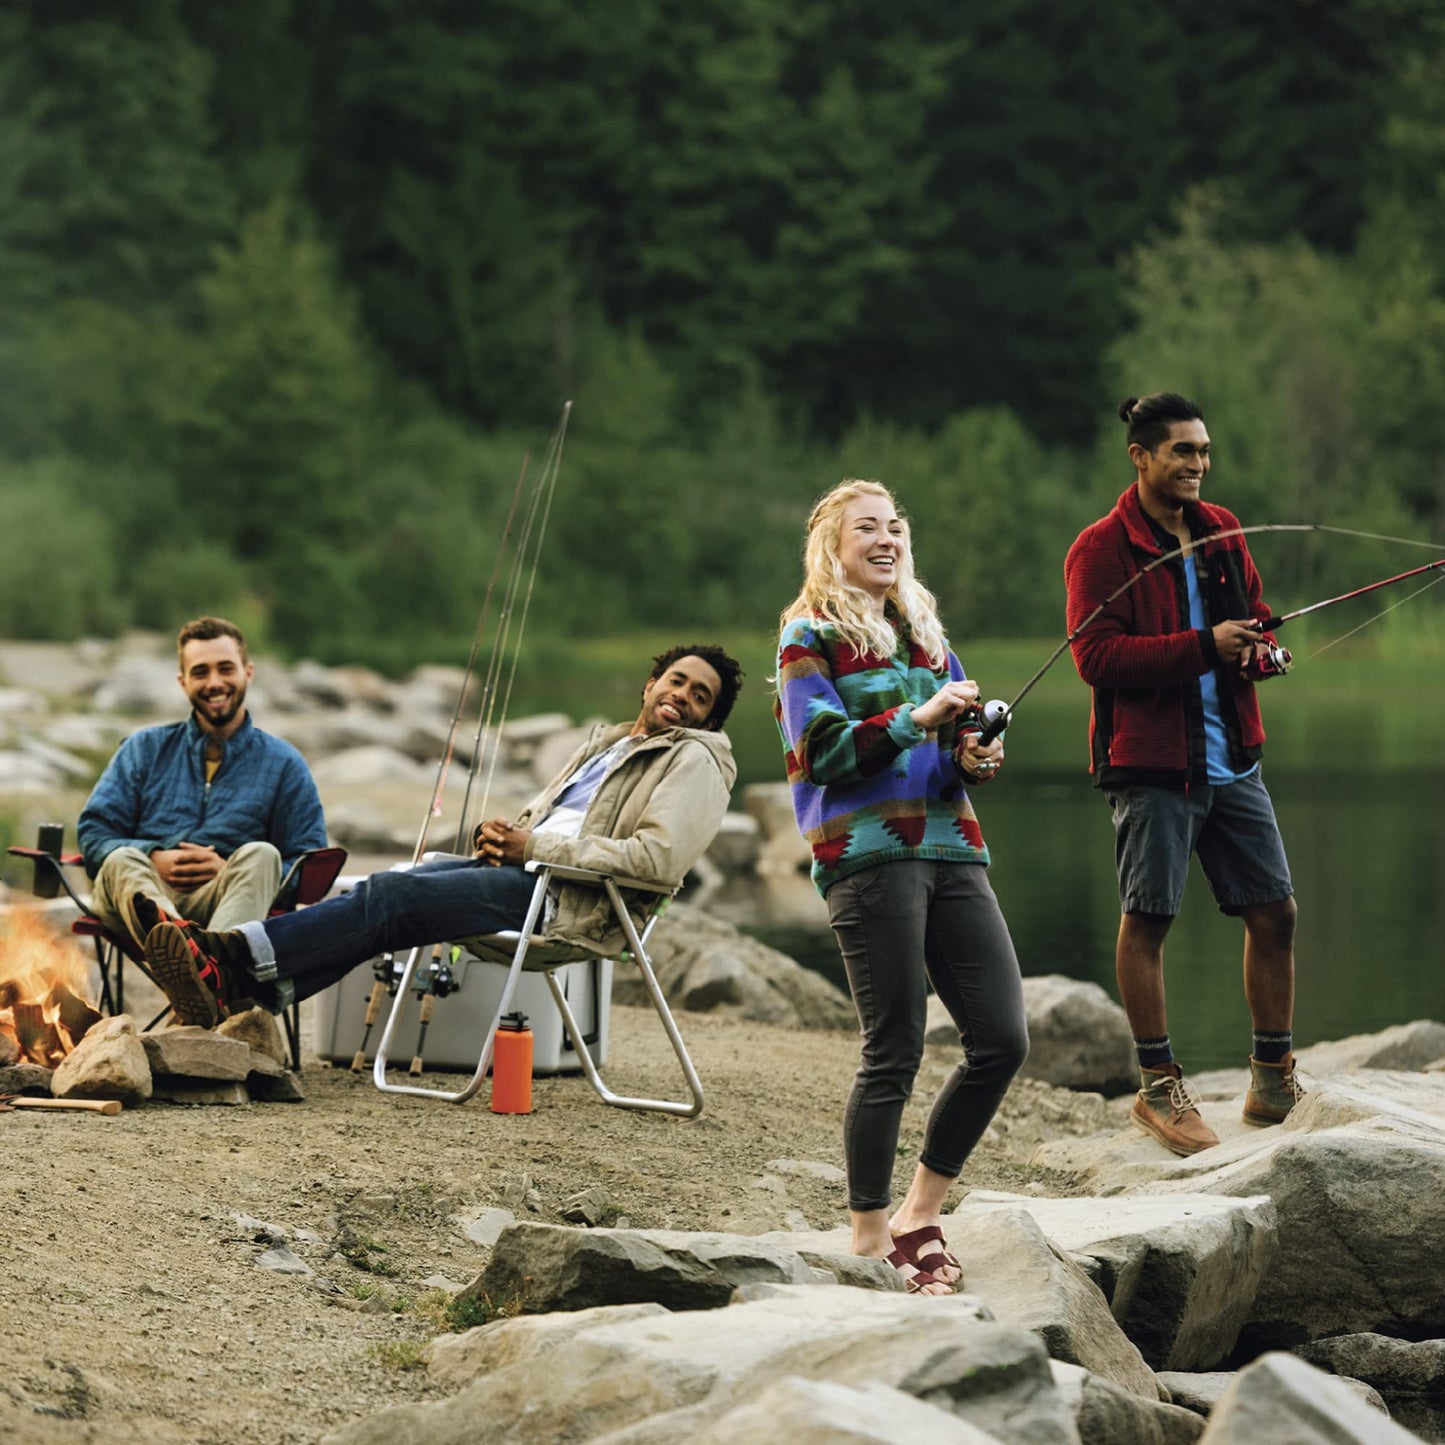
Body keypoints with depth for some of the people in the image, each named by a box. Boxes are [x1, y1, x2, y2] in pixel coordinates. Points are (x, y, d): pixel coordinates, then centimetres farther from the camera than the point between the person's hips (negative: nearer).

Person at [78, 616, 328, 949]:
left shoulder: (283, 764, 19)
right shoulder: (146, 748, 23)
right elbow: (93, 831, 13)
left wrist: (231, 871, -6)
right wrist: (154, 859, -7)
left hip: (220, 897, -1)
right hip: (143, 888, 1)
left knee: (261, 855, -32)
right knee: (121, 860, -32)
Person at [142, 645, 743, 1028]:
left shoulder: (694, 762, 2)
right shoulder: (603, 744, 29)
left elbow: (659, 858, -14)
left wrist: (538, 846, -12)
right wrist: (504, 833, 7)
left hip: (565, 900, -8)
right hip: (521, 869, 8)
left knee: (390, 898, -22)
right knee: (385, 893, -16)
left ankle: (237, 955, -30)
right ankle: (235, 987, -30)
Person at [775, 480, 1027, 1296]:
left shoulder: (925, 631, 22)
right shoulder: (811, 637, 2)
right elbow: (821, 752, -9)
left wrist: (975, 759, 2)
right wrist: (916, 718, -17)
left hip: (950, 848, 7)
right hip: (867, 854, -7)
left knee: (1003, 1039, -1)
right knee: (896, 1052, -7)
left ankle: (921, 1215, 12)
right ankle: (871, 1242, 3)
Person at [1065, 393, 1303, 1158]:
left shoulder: (1221, 531, 13)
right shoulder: (1102, 548, -8)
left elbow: (1253, 618, 22)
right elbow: (1095, 655, -17)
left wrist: (1257, 649, -3)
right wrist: (1202, 647, -24)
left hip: (1231, 758, 6)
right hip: (1150, 761, -6)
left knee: (1274, 912, 5)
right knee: (1147, 921, -1)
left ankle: (1274, 1079, 16)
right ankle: (1158, 1087, 8)